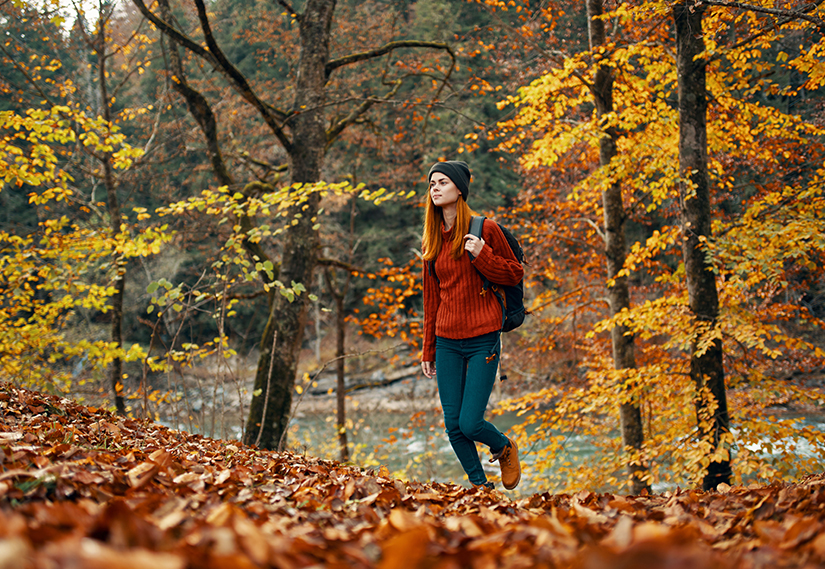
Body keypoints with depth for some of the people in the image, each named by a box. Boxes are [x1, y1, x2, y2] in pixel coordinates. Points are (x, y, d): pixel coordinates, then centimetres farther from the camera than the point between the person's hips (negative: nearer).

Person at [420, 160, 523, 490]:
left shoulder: (485, 229, -3)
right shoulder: (431, 240, 10)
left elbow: (514, 274, 2)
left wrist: (482, 255, -15)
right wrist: (428, 351, 16)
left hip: (483, 340, -4)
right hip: (447, 342, 5)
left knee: (470, 423, -10)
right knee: (453, 426, 1)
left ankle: (504, 448, 23)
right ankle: (479, 485, 20)